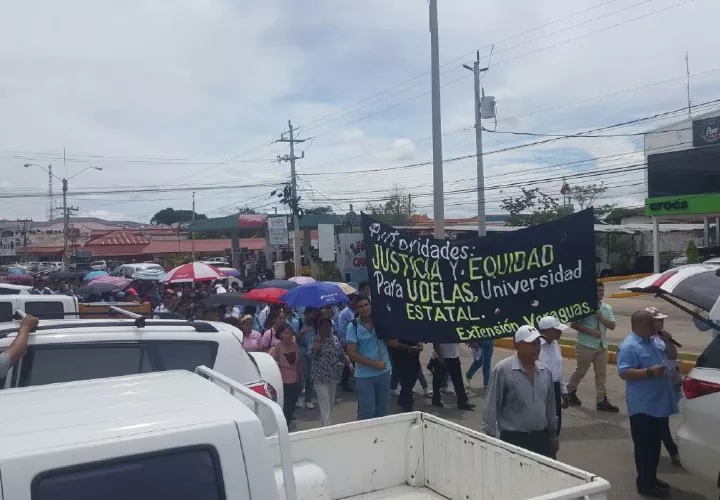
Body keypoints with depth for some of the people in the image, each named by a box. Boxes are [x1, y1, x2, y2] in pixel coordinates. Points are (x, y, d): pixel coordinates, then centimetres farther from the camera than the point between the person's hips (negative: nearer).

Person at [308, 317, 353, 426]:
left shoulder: (335, 339, 7)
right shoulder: (315, 340, -9)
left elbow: (342, 353, 15)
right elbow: (310, 354, -24)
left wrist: (350, 364, 8)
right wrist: (318, 341, -30)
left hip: (333, 376, 6)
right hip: (320, 377, -6)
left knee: (331, 403, 15)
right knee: (325, 405, -9)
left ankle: (326, 424, 29)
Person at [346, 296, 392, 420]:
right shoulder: (353, 327, -8)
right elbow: (352, 353, -12)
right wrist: (374, 364, -14)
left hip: (384, 372, 3)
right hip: (364, 376, -3)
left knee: (382, 411, 15)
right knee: (367, 413, 0)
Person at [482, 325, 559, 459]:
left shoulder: (545, 370, 6)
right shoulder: (502, 370, -13)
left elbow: (550, 404, 16)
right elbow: (491, 406, -11)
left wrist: (553, 432, 19)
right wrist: (490, 436, -11)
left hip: (542, 436, 6)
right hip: (513, 438, -5)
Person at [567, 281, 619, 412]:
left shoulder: (607, 308, 8)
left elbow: (612, 326, 5)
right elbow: (574, 324, -12)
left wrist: (602, 319, -12)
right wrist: (591, 331, -19)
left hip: (602, 346, 6)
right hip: (586, 346, -5)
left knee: (601, 374, 7)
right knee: (580, 371, 6)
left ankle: (602, 401, 12)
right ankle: (570, 391, 28)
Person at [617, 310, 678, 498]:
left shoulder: (655, 340, 10)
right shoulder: (629, 347, -19)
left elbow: (673, 354, 20)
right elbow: (624, 373, -24)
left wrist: (668, 341, 2)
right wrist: (650, 372, -30)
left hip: (660, 404, 9)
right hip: (643, 407, -9)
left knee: (655, 444, 19)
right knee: (645, 446, 1)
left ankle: (652, 478, 33)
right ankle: (645, 484, 12)